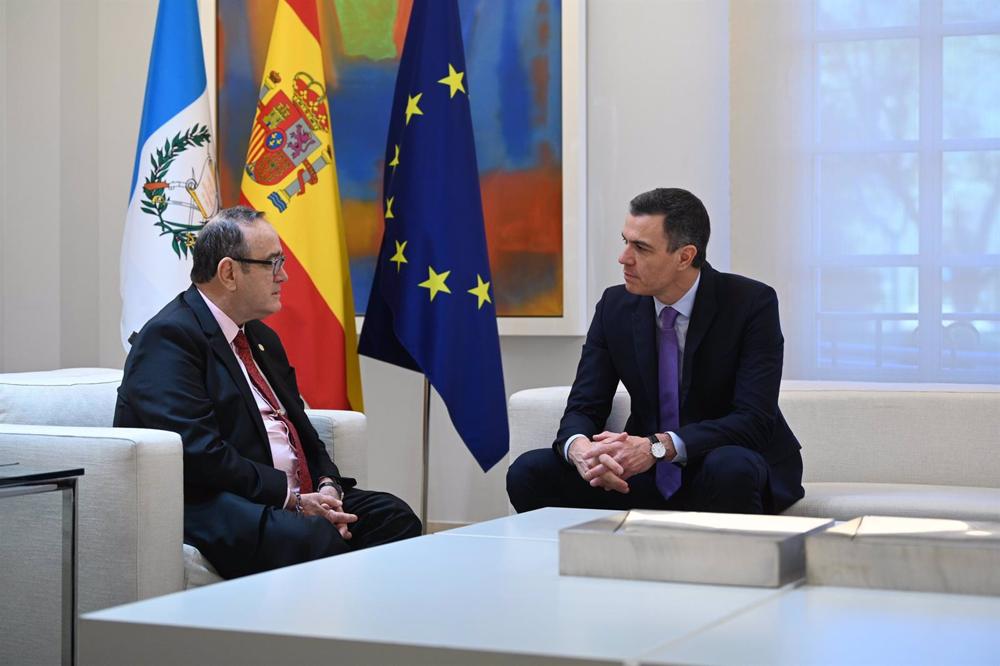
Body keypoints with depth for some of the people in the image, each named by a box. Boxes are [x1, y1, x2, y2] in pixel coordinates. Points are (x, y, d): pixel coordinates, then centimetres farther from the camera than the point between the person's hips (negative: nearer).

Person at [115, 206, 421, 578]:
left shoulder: (262, 338, 22)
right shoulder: (170, 338, -10)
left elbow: (301, 431, 22)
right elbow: (199, 454, -20)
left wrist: (326, 489, 0)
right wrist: (293, 500, -18)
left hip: (291, 497, 10)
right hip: (206, 505, -10)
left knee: (393, 517, -10)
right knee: (316, 536, -35)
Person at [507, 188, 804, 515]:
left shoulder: (752, 303, -14)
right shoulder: (615, 306, -1)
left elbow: (753, 420, -22)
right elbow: (583, 408, -2)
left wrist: (658, 447, -35)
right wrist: (579, 448, -29)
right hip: (649, 475, 4)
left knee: (731, 469, -39)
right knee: (529, 472, -17)